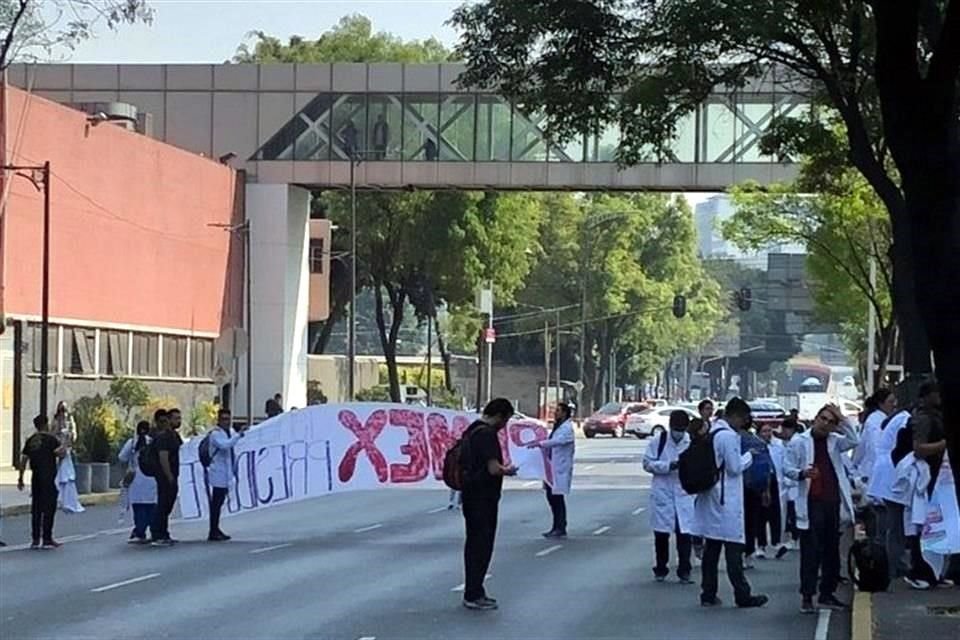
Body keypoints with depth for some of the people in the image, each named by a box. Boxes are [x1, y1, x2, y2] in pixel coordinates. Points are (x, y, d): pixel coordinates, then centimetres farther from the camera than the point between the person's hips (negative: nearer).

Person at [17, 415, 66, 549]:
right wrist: (64, 449, 5)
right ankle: (47, 539, -2)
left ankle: (35, 540, 10)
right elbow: (60, 452, -18)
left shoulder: (30, 441, 9)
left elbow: (23, 459, 8)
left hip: (35, 478, 6)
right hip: (49, 478, -5)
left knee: (36, 509, 9)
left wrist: (20, 478, 12)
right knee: (49, 509, -1)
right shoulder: (50, 438, -7)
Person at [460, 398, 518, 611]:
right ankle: (474, 596, -1)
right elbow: (494, 468, -26)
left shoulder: (471, 431, 13)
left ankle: (473, 592, 20)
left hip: (470, 495, 10)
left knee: (474, 545, 14)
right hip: (483, 499, -10)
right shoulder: (487, 434, -18)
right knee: (482, 546, -4)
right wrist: (508, 471, -6)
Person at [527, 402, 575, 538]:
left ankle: (561, 529, 2)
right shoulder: (557, 427, 18)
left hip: (560, 468, -9)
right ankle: (557, 527, 19)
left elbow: (558, 441, -29)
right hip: (552, 467, 9)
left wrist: (540, 443, -36)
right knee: (551, 496, 11)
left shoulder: (567, 429, -12)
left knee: (557, 497, -5)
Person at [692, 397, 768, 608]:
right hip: (726, 501, -9)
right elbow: (734, 467, -15)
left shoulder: (711, 433, 12)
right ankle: (742, 595, 1)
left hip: (710, 498, 9)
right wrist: (748, 456, 1)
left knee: (711, 547, 10)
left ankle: (708, 594, 11)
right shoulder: (729, 436, -16)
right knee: (733, 548, -4)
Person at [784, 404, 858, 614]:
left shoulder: (834, 442, 12)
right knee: (811, 551, -7)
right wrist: (801, 474, -21)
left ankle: (827, 593, 19)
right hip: (811, 503, -5)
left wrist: (842, 419, -9)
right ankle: (807, 597, -5)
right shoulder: (799, 442, 1)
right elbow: (787, 467, -2)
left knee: (832, 550, 10)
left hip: (832, 502, 5)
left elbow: (853, 441, -5)